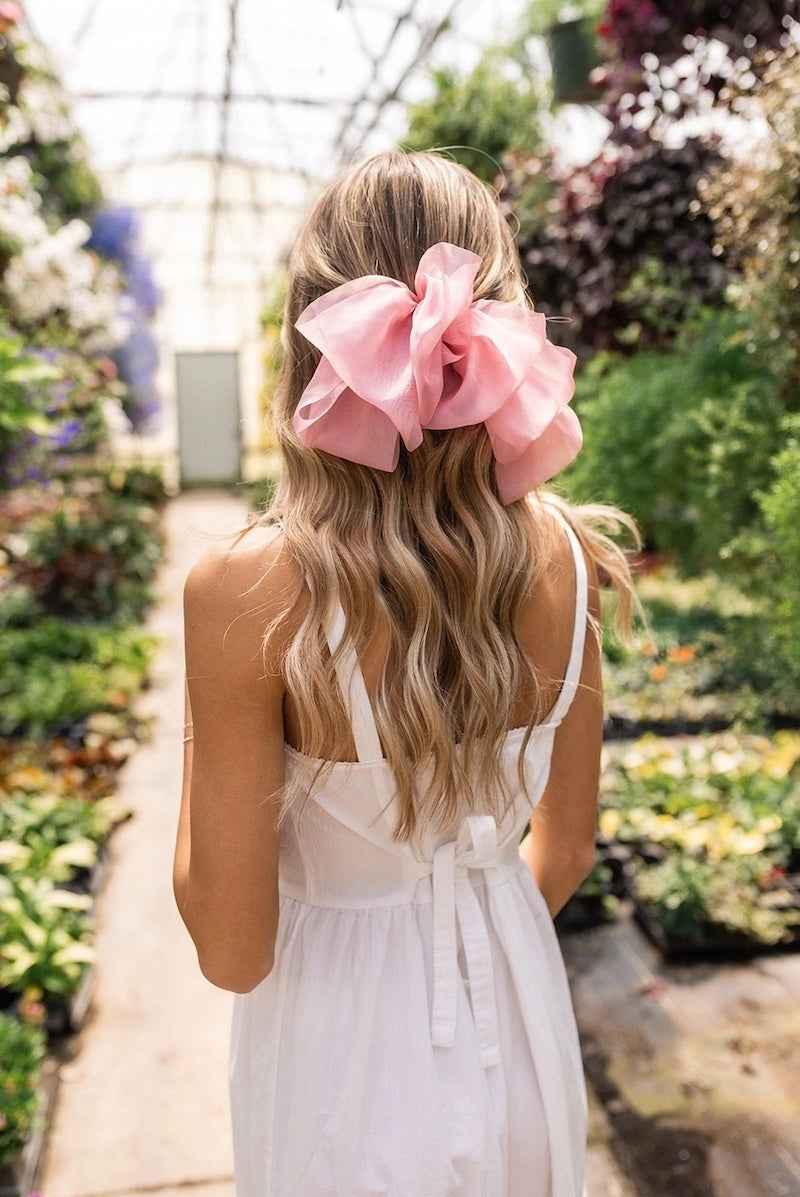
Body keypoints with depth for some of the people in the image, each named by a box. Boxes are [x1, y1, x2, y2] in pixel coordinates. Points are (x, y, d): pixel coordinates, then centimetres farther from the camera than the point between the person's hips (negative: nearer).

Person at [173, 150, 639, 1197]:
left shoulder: (247, 588, -27)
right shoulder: (564, 553, -14)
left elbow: (233, 949, -17)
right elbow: (567, 848, 0)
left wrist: (197, 737, -5)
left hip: (349, 1041, -3)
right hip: (518, 1006, 4)